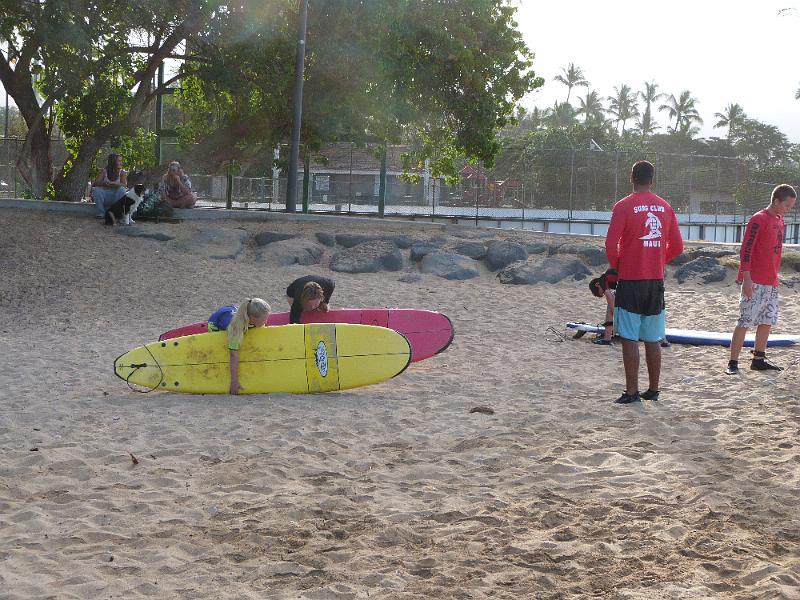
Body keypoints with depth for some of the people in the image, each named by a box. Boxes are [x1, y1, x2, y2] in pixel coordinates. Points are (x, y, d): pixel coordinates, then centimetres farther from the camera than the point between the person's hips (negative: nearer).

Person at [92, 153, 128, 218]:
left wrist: (112, 184, -37)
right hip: (104, 197, 0)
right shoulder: (104, 171, -6)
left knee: (122, 189, -28)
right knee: (97, 189, -28)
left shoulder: (122, 172, -5)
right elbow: (96, 183, -16)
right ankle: (101, 213, -17)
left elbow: (124, 185, -21)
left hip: (115, 196, 0)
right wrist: (104, 184, -37)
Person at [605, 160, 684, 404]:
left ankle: (632, 392, -3)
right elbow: (677, 246, 8)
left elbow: (611, 243, -14)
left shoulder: (624, 206, -8)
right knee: (653, 340, 11)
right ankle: (653, 390, 16)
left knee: (629, 338, -2)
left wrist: (616, 265, 4)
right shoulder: (665, 207, 7)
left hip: (630, 280, -5)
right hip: (656, 280, 5)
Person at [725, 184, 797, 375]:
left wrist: (775, 276, 20)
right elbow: (745, 250, -16)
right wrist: (747, 279, -21)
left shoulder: (779, 220, 14)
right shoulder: (758, 219, -12)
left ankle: (759, 360, 21)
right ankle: (733, 363, -4)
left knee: (767, 321, 12)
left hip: (771, 282, 9)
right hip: (755, 282, -9)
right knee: (745, 322, -7)